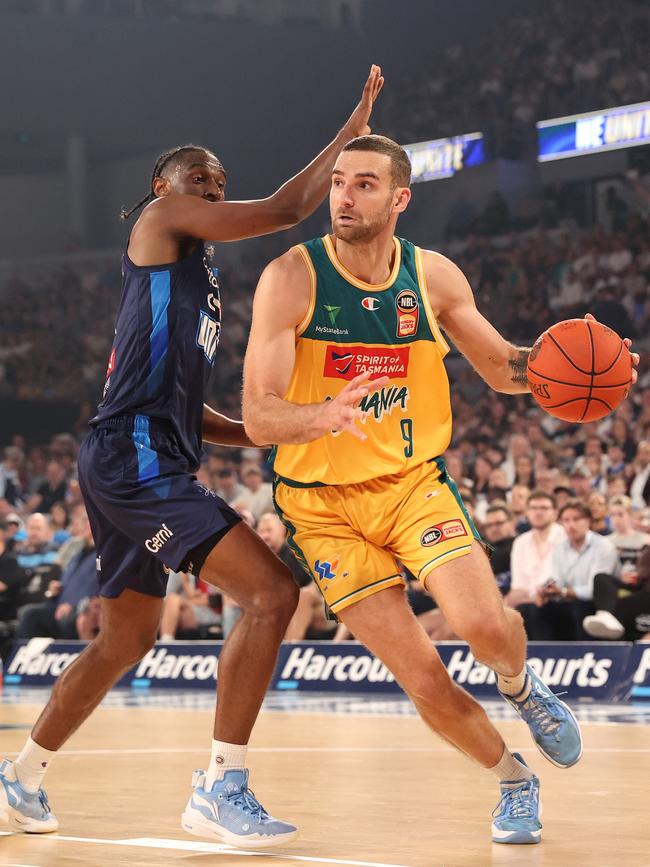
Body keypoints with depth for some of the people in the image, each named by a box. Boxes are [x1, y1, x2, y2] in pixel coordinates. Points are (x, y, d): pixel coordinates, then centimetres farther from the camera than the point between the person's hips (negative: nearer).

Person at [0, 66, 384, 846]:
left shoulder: (196, 275, 26)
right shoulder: (161, 218, 1)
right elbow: (284, 211, -8)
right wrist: (353, 131, -1)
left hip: (151, 461, 11)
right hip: (134, 457, -11)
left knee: (128, 639, 22)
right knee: (271, 592, -19)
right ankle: (220, 788, -18)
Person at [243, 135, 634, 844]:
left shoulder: (433, 277, -3)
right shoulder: (291, 278, -14)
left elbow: (502, 367, 12)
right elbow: (257, 417, -20)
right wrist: (327, 415, -42)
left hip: (413, 482, 2)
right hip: (325, 505, -2)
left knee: (484, 626, -23)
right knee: (425, 683, -8)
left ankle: (520, 687, 14)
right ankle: (514, 782, 20)